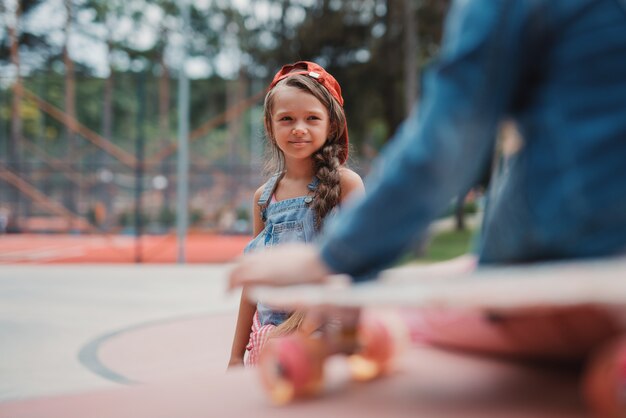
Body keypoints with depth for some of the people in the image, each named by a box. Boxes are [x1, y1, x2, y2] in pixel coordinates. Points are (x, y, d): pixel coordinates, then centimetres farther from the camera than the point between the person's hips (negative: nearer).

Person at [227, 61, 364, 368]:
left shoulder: (344, 183, -6)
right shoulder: (264, 196, 8)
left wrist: (307, 319, -19)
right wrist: (237, 354, 14)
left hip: (325, 334, -4)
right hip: (269, 337, 4)